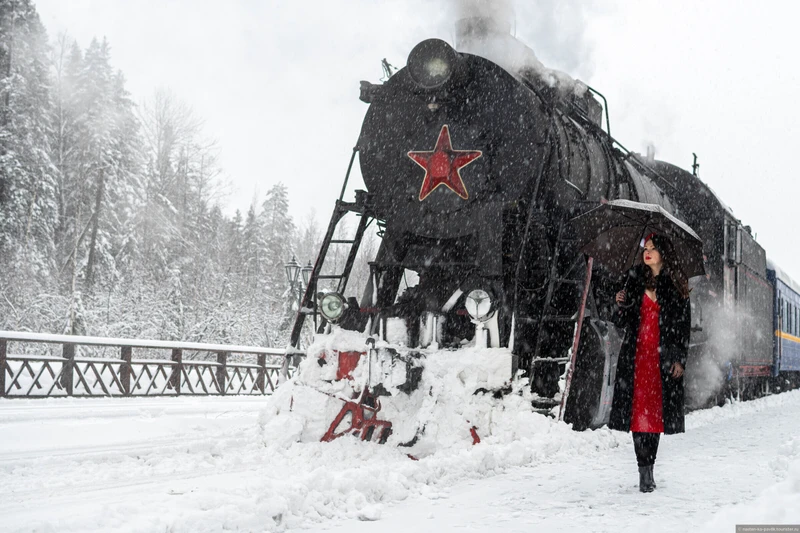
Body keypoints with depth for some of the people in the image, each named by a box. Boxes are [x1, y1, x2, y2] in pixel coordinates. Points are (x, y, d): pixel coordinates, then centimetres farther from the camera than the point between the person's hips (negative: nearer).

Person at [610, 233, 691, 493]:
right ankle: (645, 471, -3)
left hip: (664, 356, -1)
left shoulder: (676, 286, 6)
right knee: (639, 408, -6)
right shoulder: (636, 281, 10)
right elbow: (623, 322, 10)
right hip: (637, 355, 1)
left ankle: (648, 471, 7)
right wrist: (621, 306, -11)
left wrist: (680, 359, -4)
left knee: (655, 410, -1)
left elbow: (684, 325, 4)